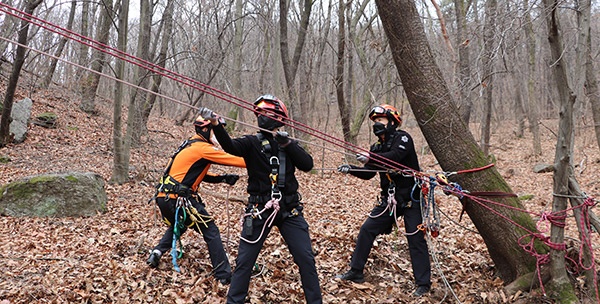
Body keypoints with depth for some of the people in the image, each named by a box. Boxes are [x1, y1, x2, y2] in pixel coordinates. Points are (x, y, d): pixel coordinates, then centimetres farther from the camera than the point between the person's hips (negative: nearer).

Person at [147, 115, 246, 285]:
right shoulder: (203, 148, -12)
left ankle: (157, 253, 25)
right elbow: (236, 161, -16)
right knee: (211, 232, -1)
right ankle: (224, 276, 2)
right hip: (179, 199, -9)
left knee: (178, 225, 36)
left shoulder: (191, 145, 16)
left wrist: (222, 179, 8)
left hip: (165, 196, 9)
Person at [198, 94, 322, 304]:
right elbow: (230, 146, -22)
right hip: (259, 210, -1)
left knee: (306, 260, 4)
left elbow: (307, 165, -8)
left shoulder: (290, 144, 6)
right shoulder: (252, 143, -1)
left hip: (290, 211, 1)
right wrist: (215, 124, -39)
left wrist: (287, 143, -18)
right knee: (244, 261, 4)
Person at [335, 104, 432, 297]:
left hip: (411, 198, -6)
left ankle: (423, 284, 8)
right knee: (367, 230, 4)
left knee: (416, 239, -4)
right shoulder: (377, 148, 10)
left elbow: (395, 156, -28)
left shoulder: (402, 138, -9)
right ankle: (356, 272, 15)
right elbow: (368, 173, 5)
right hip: (390, 199, 7)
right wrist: (351, 169, -12)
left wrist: (370, 157, -35)